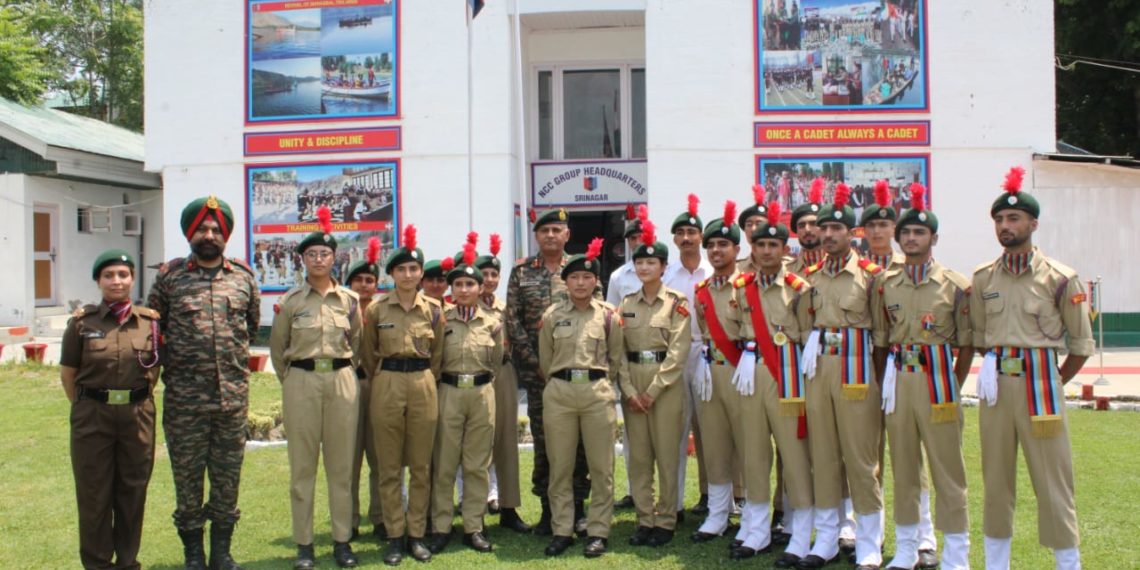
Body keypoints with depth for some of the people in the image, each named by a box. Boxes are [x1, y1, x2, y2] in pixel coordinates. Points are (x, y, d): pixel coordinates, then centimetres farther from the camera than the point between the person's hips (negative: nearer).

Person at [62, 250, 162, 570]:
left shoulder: (149, 321, 2)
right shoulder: (82, 322, -1)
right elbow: (67, 373, 5)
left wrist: (137, 401, 7)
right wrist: (85, 408, 5)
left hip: (137, 415, 1)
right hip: (92, 416, -1)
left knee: (133, 490, 9)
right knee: (94, 492, 6)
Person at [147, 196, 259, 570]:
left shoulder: (244, 277, 6)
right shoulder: (169, 276, 2)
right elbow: (152, 326, 11)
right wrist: (173, 360, 9)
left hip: (233, 395, 2)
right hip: (183, 398, -1)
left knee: (228, 477, 9)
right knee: (187, 477, 6)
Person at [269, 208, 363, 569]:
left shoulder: (349, 300, 5)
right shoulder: (290, 301, 2)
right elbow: (277, 348, 10)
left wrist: (346, 373, 12)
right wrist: (290, 380, 9)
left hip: (342, 382, 1)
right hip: (301, 383, -1)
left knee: (341, 465, 5)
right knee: (302, 466, 3)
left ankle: (342, 540, 13)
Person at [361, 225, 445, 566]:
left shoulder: (433, 309, 3)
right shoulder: (376, 309, 0)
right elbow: (368, 354, 11)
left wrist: (425, 380, 11)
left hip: (424, 387, 1)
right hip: (387, 387, -1)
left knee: (421, 466, 6)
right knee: (389, 468, 3)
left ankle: (417, 535, 15)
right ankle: (395, 537, 12)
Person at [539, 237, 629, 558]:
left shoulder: (608, 316, 3)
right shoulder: (551, 316, 4)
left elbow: (617, 358, 11)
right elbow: (544, 360, 12)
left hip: (598, 393, 0)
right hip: (559, 393, 1)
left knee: (601, 467, 3)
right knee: (559, 466, 5)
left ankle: (598, 531, 12)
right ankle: (561, 530, 13)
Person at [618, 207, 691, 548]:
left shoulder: (677, 302, -2)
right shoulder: (627, 304, 10)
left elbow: (678, 350, -9)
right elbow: (618, 349, 5)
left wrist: (654, 390, -14)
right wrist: (629, 389, -6)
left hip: (666, 383, -4)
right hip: (632, 382, 4)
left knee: (666, 455, 0)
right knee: (638, 455, 7)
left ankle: (665, 521, 9)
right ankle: (644, 520, 15)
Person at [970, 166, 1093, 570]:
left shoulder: (1059, 278, -4)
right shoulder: (983, 279, 7)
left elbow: (1081, 345, 2)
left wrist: (1054, 383, 6)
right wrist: (991, 366, 8)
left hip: (1040, 384, -4)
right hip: (995, 384, 4)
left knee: (1052, 479, -1)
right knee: (995, 479, 10)